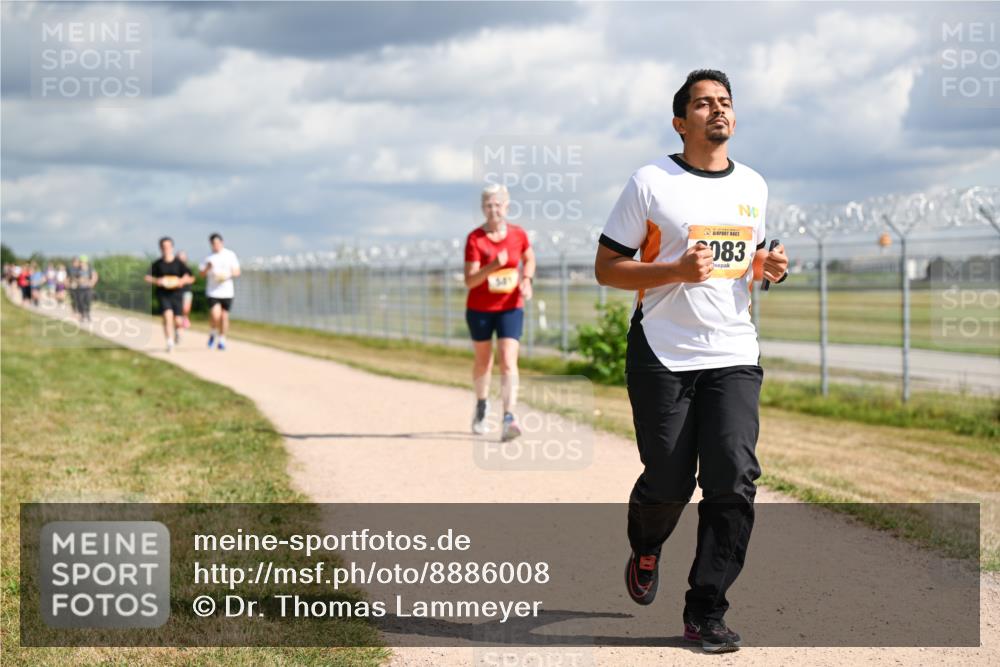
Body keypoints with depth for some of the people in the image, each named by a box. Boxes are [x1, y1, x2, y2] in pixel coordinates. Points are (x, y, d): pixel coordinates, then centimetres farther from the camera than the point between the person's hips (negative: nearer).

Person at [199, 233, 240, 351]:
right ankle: (213, 333, 12)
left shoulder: (230, 255, 3)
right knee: (215, 315, -16)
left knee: (224, 316, 4)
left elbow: (237, 272, 3)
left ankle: (222, 340, 19)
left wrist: (228, 275, -16)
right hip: (212, 292, -1)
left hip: (227, 291, 1)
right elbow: (202, 273, 5)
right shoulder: (209, 257, 5)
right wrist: (207, 268, -16)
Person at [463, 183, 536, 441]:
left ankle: (508, 419, -22)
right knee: (483, 361, 15)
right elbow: (469, 281, -19)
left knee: (508, 362, -14)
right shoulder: (475, 238, -12)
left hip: (510, 307, 1)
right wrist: (493, 266, -35)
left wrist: (527, 280, -2)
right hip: (479, 308, 0)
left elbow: (529, 258, 18)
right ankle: (481, 405, 42)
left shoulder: (518, 234, -3)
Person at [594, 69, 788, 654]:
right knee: (668, 483, 3)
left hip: (734, 357, 3)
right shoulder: (651, 183, -4)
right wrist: (678, 270, -18)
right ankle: (646, 547, 39)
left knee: (735, 479, -11)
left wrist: (770, 268, 2)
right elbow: (607, 268, -4)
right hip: (663, 357, -3)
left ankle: (706, 611, -2)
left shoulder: (753, 186, 12)